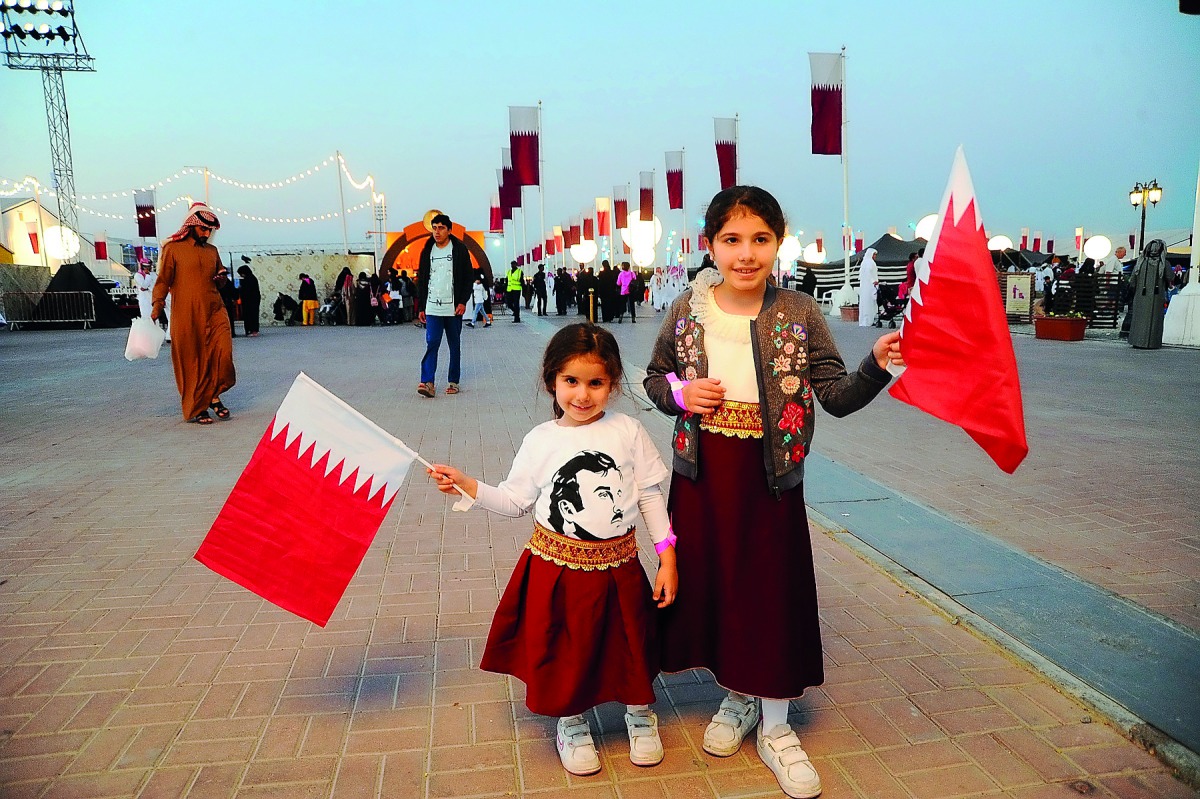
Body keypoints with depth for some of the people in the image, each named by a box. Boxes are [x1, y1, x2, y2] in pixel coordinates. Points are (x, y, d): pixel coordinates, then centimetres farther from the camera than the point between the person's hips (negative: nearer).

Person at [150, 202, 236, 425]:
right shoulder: (173, 248, 3)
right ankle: (195, 409, 13)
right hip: (186, 315, -3)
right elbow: (163, 280, 2)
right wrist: (157, 305, -9)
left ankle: (213, 395, 8)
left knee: (223, 351, -13)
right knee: (191, 362, 1)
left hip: (214, 311, 4)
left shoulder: (212, 251, 15)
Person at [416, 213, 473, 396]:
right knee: (431, 343, -9)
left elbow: (468, 278, 0)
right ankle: (428, 382, -15)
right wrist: (421, 308, 9)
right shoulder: (427, 251, 10)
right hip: (432, 308, 2)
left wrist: (462, 302, -10)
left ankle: (453, 382, 15)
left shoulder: (459, 250, 1)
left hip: (453, 308, -2)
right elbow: (421, 281, 13)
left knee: (454, 346, 7)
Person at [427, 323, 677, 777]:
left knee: (628, 646, 16)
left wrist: (667, 557, -3)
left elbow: (650, 495, -1)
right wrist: (466, 484, -8)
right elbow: (516, 501, 2)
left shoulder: (627, 432, -5)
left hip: (617, 568, 0)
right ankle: (571, 723, 42)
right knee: (566, 651, 13)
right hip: (556, 569, 0)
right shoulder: (541, 440, -4)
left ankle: (639, 713, 46)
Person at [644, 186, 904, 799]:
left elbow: (837, 396, -7)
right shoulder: (687, 311, -2)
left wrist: (877, 366, -26)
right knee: (712, 588, 14)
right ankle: (736, 698, 40)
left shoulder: (799, 314, -6)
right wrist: (680, 393, -11)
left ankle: (775, 727, 28)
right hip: (702, 476, 2)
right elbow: (654, 377, 10)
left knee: (775, 594, 6)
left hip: (770, 478, -1)